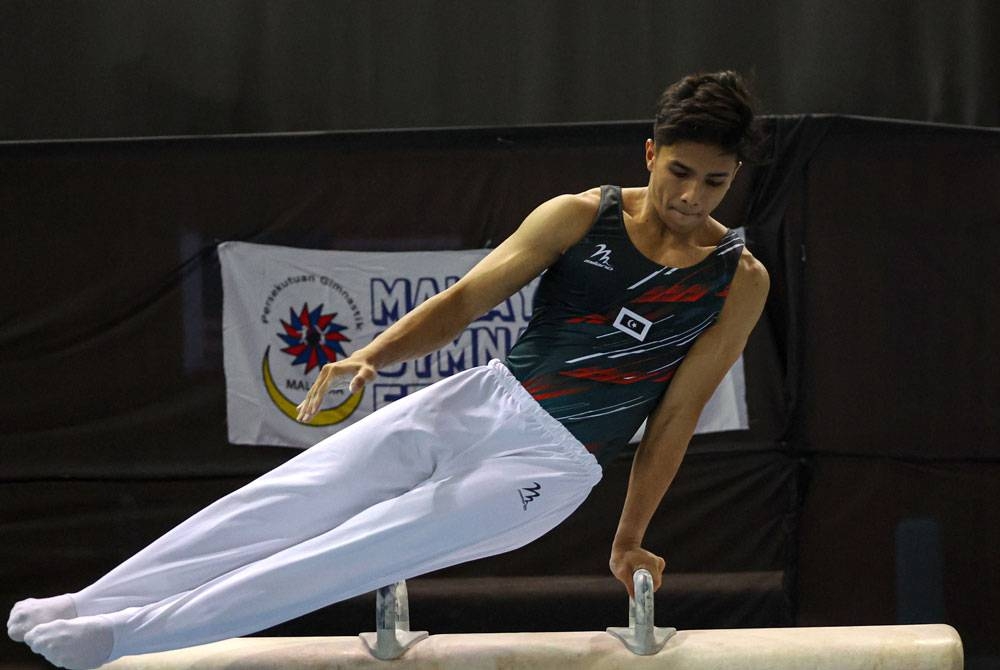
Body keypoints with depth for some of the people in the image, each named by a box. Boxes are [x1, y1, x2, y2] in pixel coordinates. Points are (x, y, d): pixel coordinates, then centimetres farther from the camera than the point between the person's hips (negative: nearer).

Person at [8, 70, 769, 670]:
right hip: (485, 399, 3)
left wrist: (630, 539, 3)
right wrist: (371, 357, -19)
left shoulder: (740, 281, -6)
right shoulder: (581, 217, -2)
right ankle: (84, 607, -6)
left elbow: (677, 415, -2)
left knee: (362, 552, -17)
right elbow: (464, 299, -3)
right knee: (288, 501, -9)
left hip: (554, 462, -3)